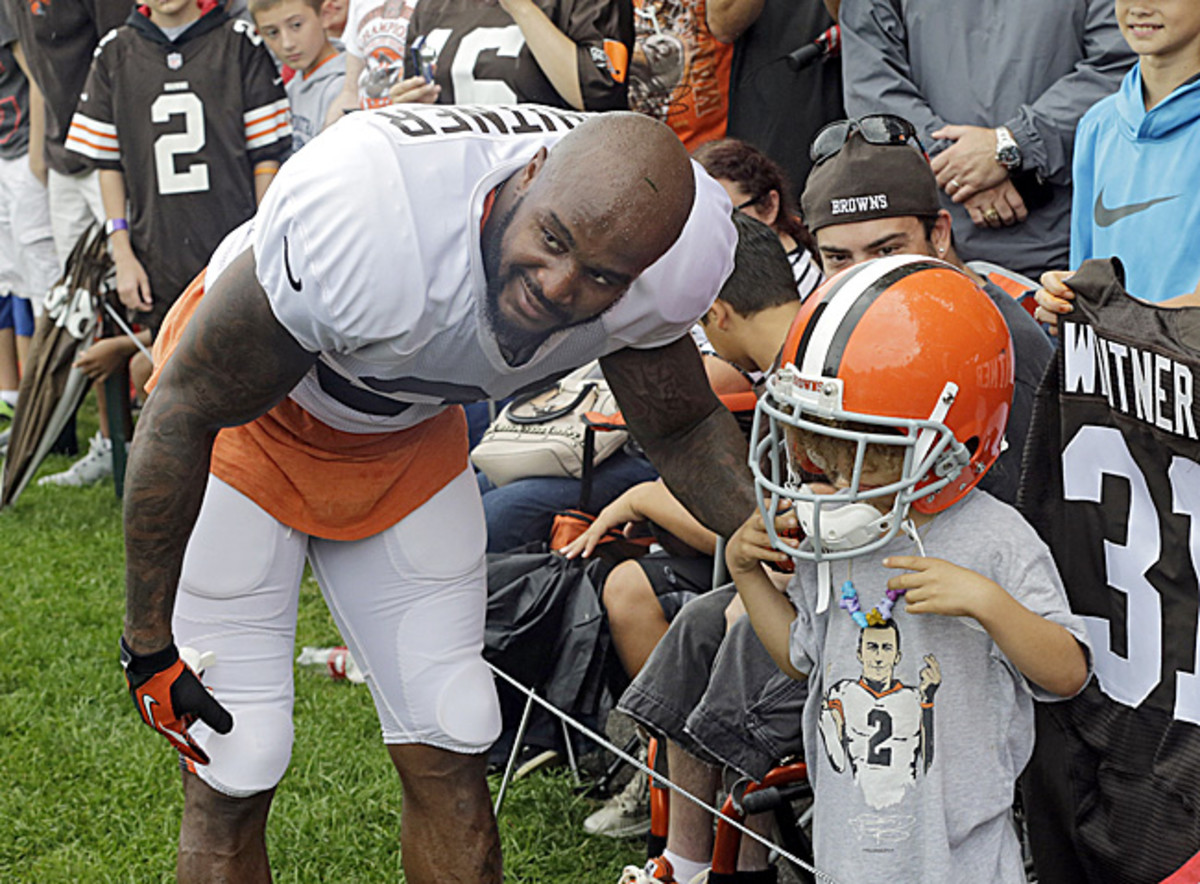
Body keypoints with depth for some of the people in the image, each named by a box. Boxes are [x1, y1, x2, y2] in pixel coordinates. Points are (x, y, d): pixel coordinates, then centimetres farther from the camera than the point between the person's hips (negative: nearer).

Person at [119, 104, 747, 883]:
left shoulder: (667, 263, -25)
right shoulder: (362, 229, -41)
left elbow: (684, 429, -2)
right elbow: (185, 410, -26)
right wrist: (148, 643, -19)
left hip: (408, 434, 5)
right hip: (245, 417, -4)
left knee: (450, 751, 5)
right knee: (235, 769, -6)